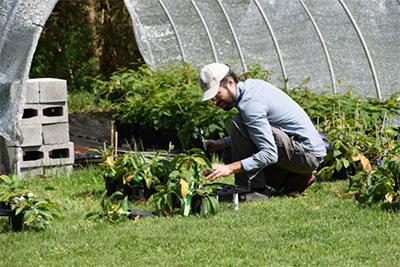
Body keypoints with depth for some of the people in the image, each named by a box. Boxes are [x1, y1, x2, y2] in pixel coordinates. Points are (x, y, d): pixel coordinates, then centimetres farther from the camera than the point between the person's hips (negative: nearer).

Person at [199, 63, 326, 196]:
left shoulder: (250, 103, -22)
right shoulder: (251, 84, 7)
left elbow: (270, 154, -29)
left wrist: (230, 168, -31)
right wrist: (219, 144, 10)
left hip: (307, 155, -10)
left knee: (238, 124, -20)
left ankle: (254, 189, -15)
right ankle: (294, 180, 12)